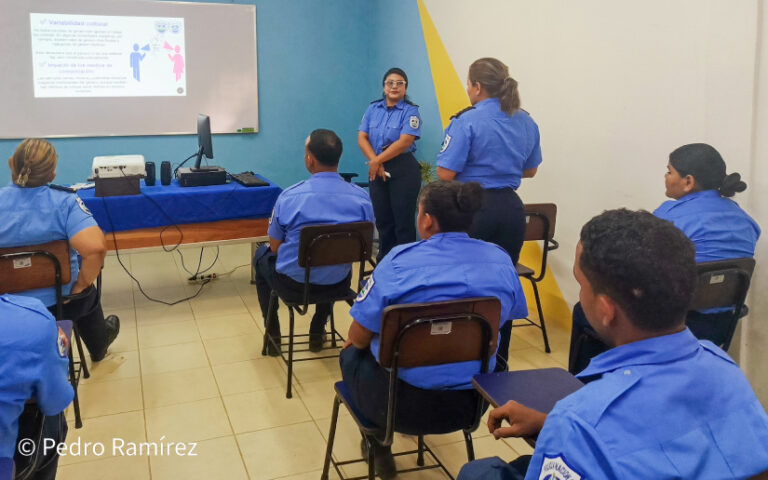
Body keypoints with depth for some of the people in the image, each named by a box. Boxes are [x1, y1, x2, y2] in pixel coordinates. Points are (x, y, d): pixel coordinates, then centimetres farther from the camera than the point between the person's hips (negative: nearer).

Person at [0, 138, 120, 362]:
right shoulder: (64, 202, -22)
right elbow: (95, 247, -35)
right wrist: (81, 285, -18)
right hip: (57, 304, -2)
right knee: (88, 295, 33)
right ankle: (98, 347, 59)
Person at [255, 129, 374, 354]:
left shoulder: (289, 196, -18)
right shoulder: (362, 198, -12)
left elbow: (275, 246, -5)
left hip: (293, 286, -2)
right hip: (338, 285, 3)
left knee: (261, 255, 31)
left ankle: (273, 333, 36)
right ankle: (318, 332, 43)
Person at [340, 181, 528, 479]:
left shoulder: (400, 260, -17)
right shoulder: (501, 260, -4)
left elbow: (359, 337, -9)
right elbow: (508, 317, 12)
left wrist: (355, 339, 14)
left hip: (402, 403, -5)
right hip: (471, 401, 5)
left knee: (352, 354, 27)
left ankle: (379, 445, 36)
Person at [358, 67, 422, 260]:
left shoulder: (410, 111, -5)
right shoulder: (373, 109, 10)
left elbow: (404, 142, -15)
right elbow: (362, 138, 2)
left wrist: (377, 160, -13)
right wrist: (375, 163, -12)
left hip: (403, 170, -5)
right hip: (377, 170, 5)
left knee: (403, 221, -3)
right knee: (382, 219, 11)